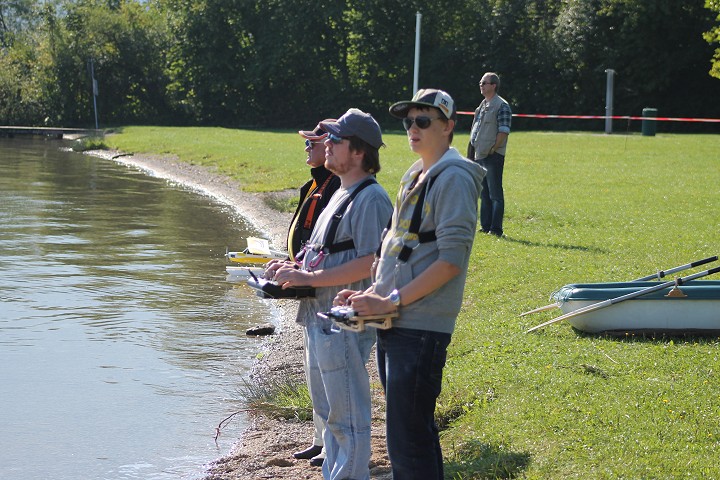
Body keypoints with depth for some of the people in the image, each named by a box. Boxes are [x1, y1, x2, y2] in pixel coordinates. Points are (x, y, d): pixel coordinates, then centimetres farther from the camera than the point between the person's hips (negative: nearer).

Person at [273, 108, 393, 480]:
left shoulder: (370, 198, -16)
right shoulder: (342, 193, 17)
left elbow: (368, 263, -24)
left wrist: (309, 278, -21)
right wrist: (296, 270, 8)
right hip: (321, 320, 11)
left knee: (347, 416, -4)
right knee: (328, 410, 19)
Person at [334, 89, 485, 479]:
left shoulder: (454, 177, -11)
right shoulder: (413, 176, 17)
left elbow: (452, 260, -18)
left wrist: (390, 301, -19)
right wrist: (373, 293, 8)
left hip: (420, 328, -9)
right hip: (392, 325, 9)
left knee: (408, 443, -9)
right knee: (416, 433, 16)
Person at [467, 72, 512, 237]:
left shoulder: (501, 106, -9)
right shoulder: (482, 105, 17)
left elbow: (504, 131, -15)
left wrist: (493, 148, -18)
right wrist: (472, 149, 13)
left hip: (493, 156, -9)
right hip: (480, 155, 9)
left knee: (495, 194, -6)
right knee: (484, 194, 12)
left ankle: (496, 228, -5)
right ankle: (485, 226, 18)